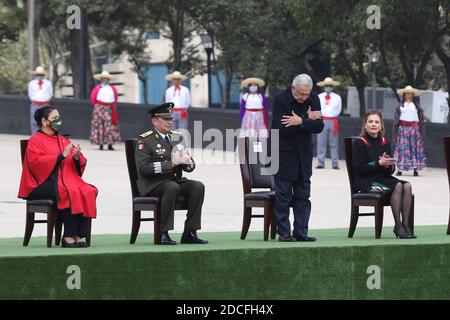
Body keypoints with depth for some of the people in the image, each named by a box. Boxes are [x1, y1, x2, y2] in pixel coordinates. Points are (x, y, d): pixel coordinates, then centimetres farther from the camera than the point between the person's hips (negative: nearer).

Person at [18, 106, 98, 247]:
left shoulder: (63, 140, 26)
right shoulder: (35, 141, 7)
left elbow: (79, 166, 22)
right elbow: (36, 162, -12)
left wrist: (77, 157, -2)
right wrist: (61, 156, -16)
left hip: (67, 180, 6)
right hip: (44, 183, -6)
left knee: (89, 191, -25)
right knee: (69, 193, -36)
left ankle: (79, 235, -31)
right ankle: (68, 237, -35)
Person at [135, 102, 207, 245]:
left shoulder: (176, 138, 17)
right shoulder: (145, 140, -4)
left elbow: (191, 166, 15)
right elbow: (143, 169, -17)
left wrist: (186, 160, -11)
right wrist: (170, 164, -22)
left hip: (176, 181, 6)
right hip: (153, 184, -6)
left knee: (198, 186, -20)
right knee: (172, 188, -36)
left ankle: (189, 233, -20)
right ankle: (163, 234, -32)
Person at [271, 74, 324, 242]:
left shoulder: (313, 99, 0)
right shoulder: (281, 100, -14)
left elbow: (319, 126, -9)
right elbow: (282, 129, -23)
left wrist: (301, 122, -24)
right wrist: (307, 120, -17)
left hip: (303, 154, 5)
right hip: (284, 154, -5)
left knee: (303, 196, 5)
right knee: (283, 196, -3)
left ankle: (301, 232, 9)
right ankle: (284, 233, 1)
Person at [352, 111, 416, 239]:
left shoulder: (384, 143, 15)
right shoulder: (359, 143, -3)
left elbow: (391, 170, 15)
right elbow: (358, 168, -12)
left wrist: (388, 165, -9)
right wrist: (379, 163, -18)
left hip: (383, 178, 6)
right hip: (365, 181, -6)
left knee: (407, 186, -22)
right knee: (397, 186, -29)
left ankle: (405, 224, -23)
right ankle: (398, 226, -24)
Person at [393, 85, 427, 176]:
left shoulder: (417, 106, 9)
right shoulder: (400, 106, 8)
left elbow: (422, 120, 8)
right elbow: (396, 120, 7)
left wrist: (422, 133, 3)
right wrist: (395, 133, 2)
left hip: (414, 128, 1)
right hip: (403, 128, -1)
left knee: (415, 148, -2)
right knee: (402, 148, -6)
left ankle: (415, 169, 0)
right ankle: (400, 169, -6)